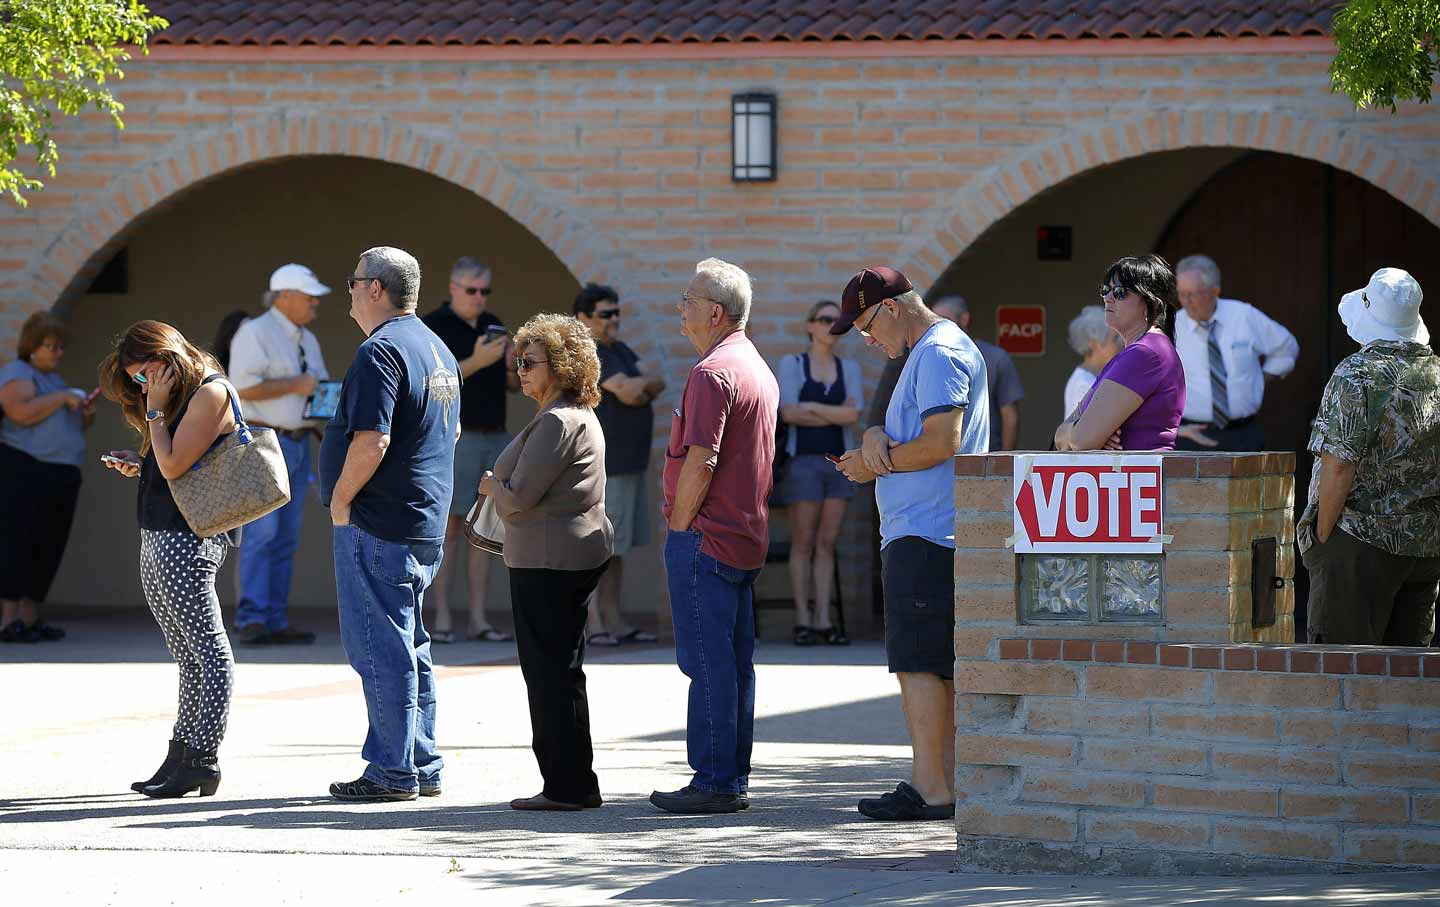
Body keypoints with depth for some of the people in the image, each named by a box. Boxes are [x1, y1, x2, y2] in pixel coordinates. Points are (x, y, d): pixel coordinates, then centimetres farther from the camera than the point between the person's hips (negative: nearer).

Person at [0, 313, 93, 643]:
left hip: (61, 477, 9)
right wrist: (63, 397, -16)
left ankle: (29, 619, 8)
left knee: (48, 549, 5)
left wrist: (86, 414, 9)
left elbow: (72, 428, 30)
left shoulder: (54, 380, 23)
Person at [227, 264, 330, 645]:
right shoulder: (255, 333, -7)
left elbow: (317, 386, 30)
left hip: (298, 443, 8)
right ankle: (251, 619, -15)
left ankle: (276, 623, 6)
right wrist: (295, 385, -15)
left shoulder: (308, 341, 20)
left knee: (285, 538, 5)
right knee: (260, 532, -14)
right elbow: (243, 387, -18)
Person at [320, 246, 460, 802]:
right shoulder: (438, 350, 16)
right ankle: (423, 767, 18)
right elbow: (452, 432, 26)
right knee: (409, 647, 15)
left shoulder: (380, 352, -16)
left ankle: (392, 771, -4)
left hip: (377, 526, -10)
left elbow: (371, 440, -25)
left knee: (380, 649, -5)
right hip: (426, 526, 10)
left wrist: (340, 499, -13)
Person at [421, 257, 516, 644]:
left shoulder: (493, 325, 15)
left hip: (495, 437, 6)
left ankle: (478, 619, 6)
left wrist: (512, 368, -3)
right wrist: (476, 362, -21)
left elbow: (512, 386, 20)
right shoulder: (432, 327, -4)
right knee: (449, 526, -6)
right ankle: (441, 619, -5)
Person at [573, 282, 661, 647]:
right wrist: (648, 382, 1)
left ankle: (613, 621, 15)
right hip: (604, 467, -9)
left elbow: (656, 387, 9)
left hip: (630, 464, 9)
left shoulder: (620, 351, 18)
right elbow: (629, 392, -18)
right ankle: (590, 623, -7)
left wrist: (637, 387, -10)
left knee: (617, 548, 11)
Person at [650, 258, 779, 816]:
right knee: (736, 661, 11)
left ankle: (714, 782, -8)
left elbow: (701, 461, -22)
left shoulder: (712, 373, -15)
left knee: (707, 661, -8)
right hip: (747, 537, 10)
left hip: (706, 538, -10)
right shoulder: (758, 368, 17)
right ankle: (733, 779, 14)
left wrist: (679, 527, -12)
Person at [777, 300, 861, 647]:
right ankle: (803, 621, -2)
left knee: (827, 543, 2)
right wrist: (836, 413, -7)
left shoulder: (849, 368, 11)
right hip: (803, 459, -3)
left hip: (838, 459, 3)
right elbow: (788, 413, -10)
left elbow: (853, 415, -3)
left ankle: (823, 620, 1)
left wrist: (811, 407, -6)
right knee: (803, 543, -2)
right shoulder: (792, 364, 2)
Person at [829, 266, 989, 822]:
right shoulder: (926, 354, 23)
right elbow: (913, 437, 23)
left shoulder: (940, 354, -11)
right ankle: (946, 778, 12)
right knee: (941, 664, 10)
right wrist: (877, 436, 1)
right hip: (927, 535, 11)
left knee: (917, 660, -11)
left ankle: (930, 787, -13)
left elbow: (941, 442, -20)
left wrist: (875, 463, -8)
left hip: (926, 535, -11)